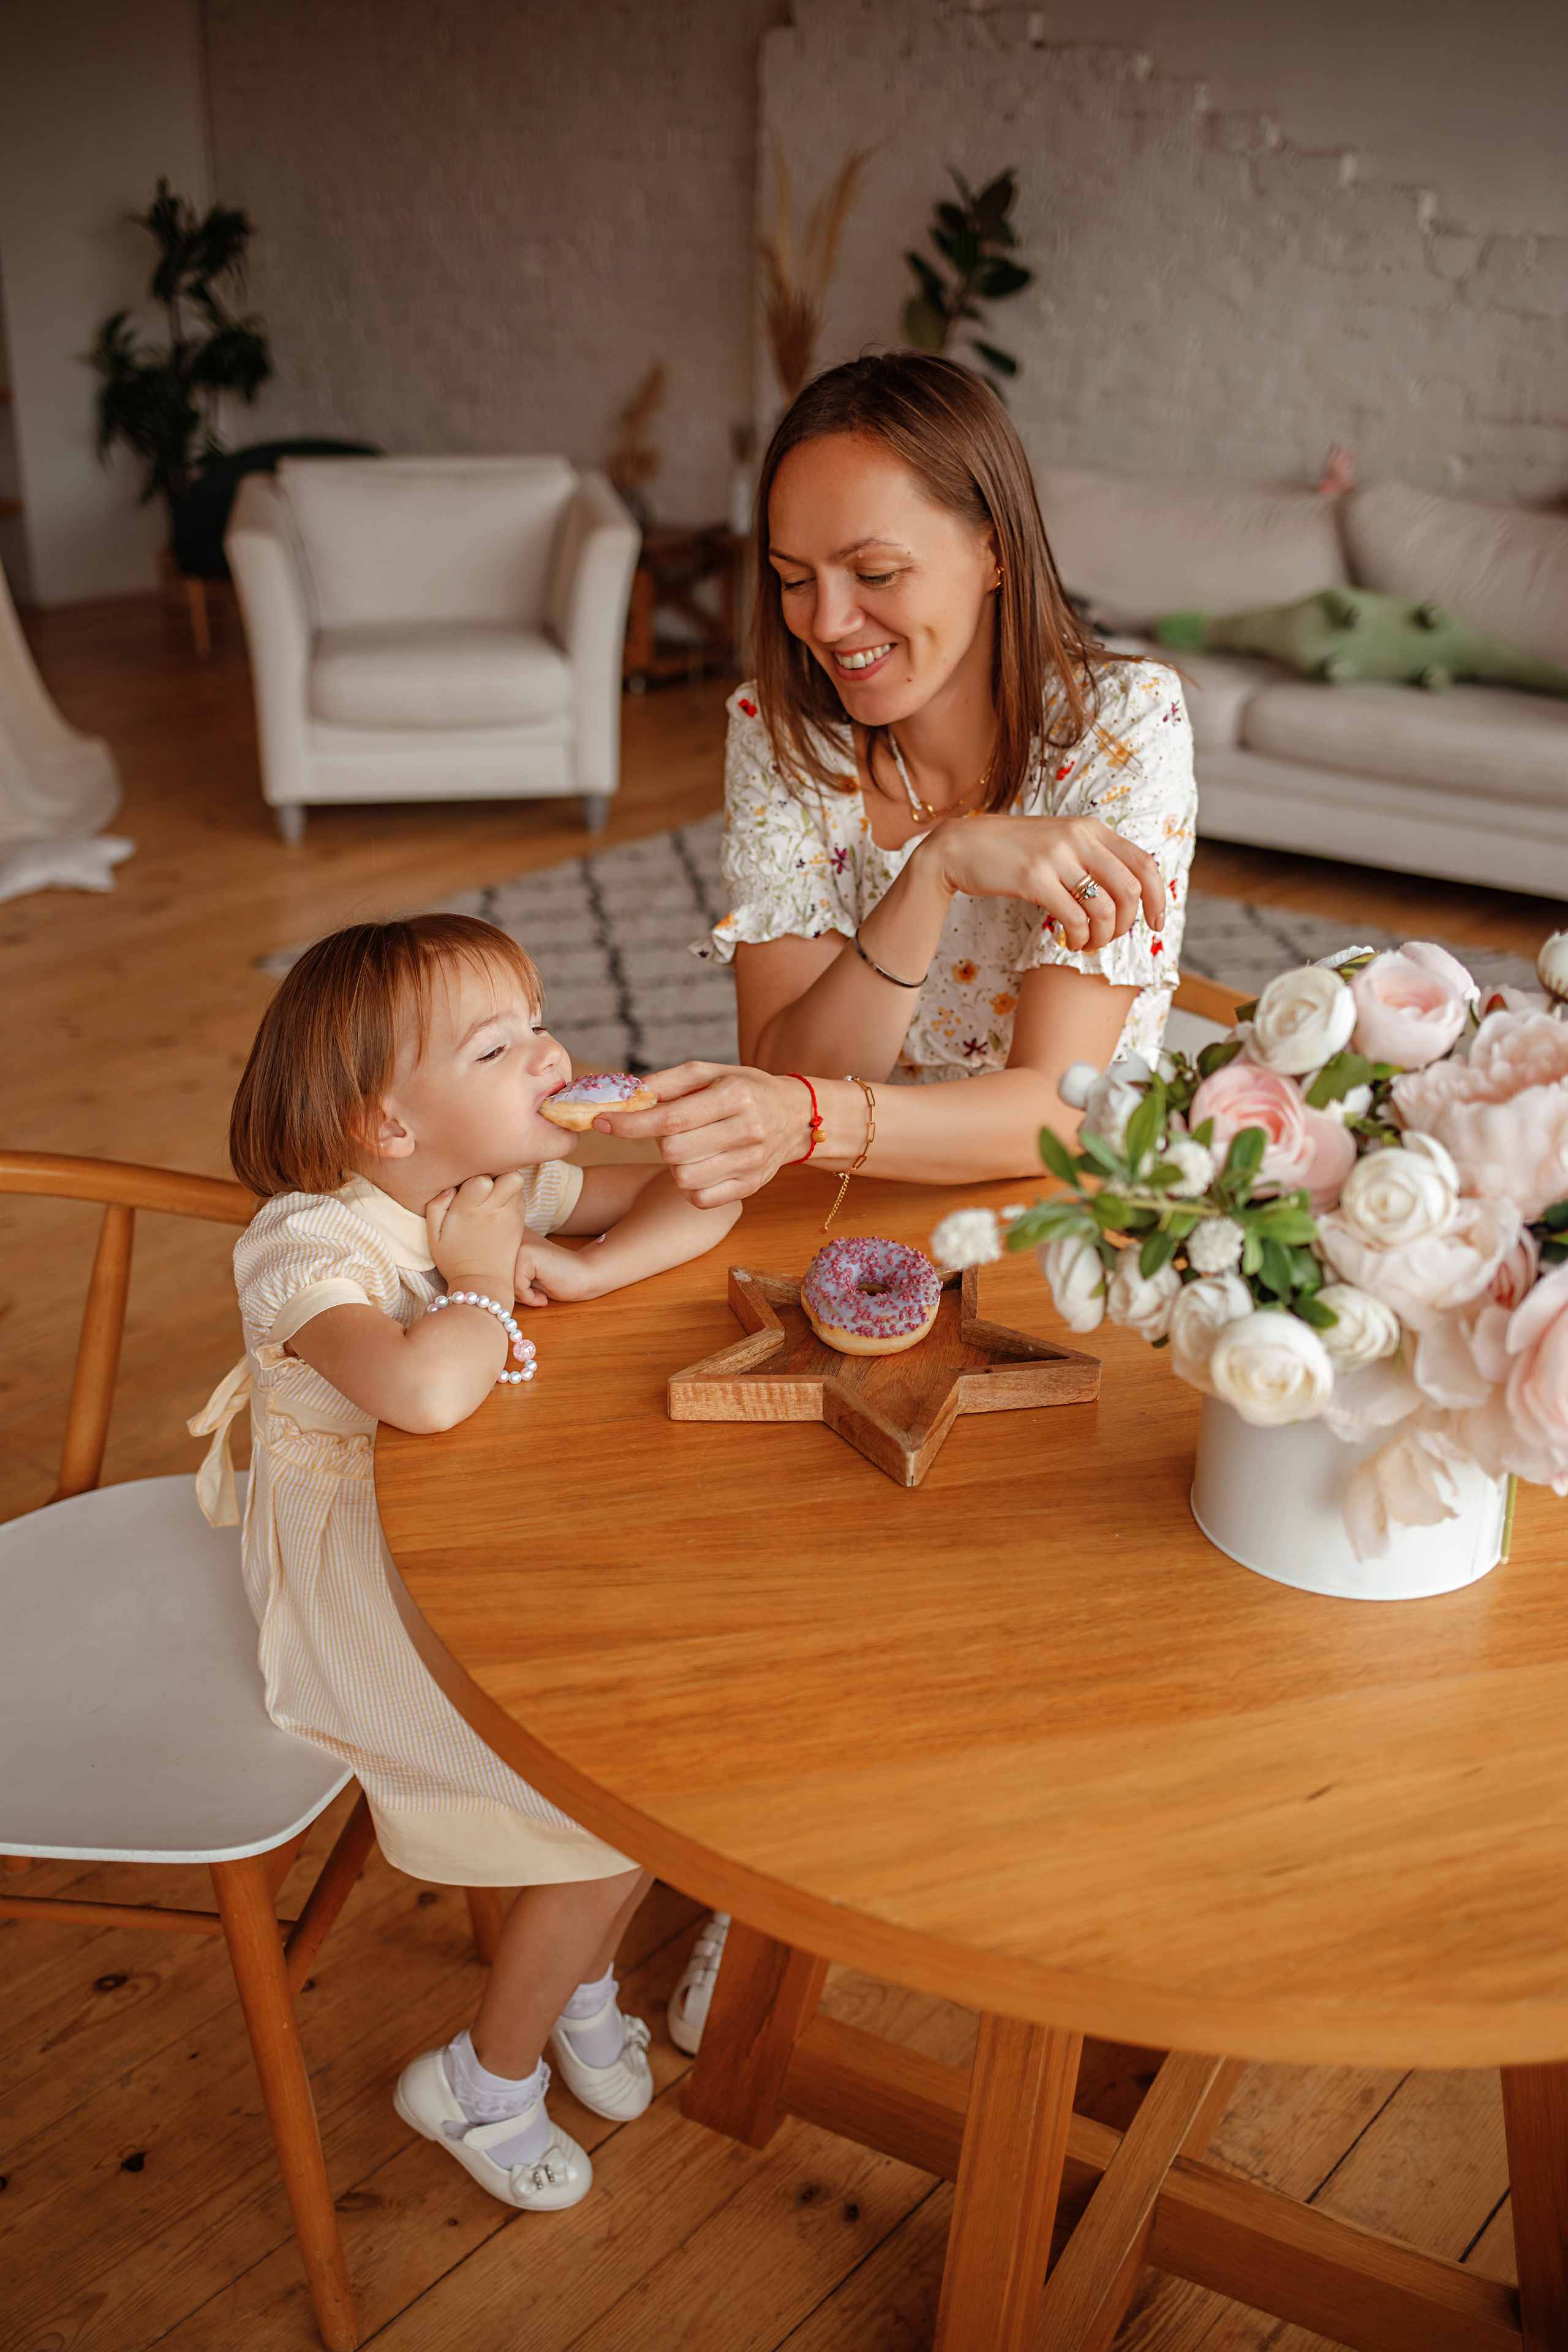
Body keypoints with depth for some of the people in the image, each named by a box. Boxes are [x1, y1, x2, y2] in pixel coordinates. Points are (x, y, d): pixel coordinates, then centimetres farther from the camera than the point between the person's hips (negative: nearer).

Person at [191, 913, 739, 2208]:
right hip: (369, 1588, -7)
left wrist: (579, 1265, -17)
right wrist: (484, 1283, -27)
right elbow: (426, 1391, -47)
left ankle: (582, 1976, 26)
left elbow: (699, 1201, 0)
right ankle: (484, 2079, 16)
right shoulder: (307, 1249, -26)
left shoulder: (507, 1180, -4)